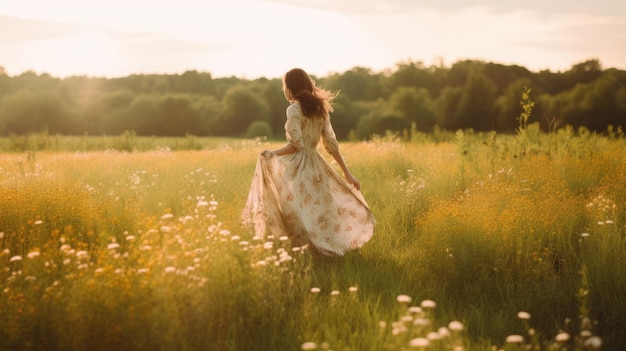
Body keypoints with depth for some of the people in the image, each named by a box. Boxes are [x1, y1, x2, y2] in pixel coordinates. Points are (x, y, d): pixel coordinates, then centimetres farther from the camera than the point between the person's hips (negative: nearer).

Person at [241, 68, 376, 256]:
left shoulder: (294, 109, -11)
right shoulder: (320, 108, 9)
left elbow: (296, 145, -17)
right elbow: (331, 144, 7)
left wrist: (272, 154, -7)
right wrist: (347, 172, 9)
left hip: (298, 167, -7)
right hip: (315, 166, 7)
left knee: (301, 212, -2)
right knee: (321, 210, 12)